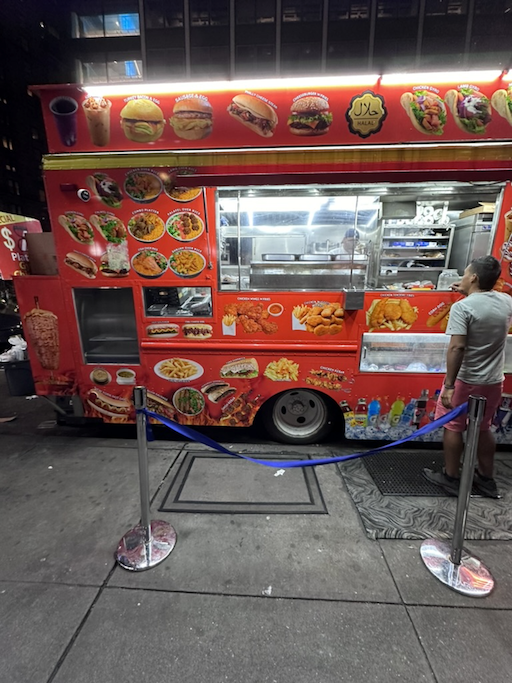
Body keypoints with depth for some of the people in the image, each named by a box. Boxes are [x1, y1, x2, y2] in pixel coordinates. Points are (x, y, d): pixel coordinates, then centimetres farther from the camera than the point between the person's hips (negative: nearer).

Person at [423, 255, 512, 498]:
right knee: (483, 428, 21)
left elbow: (457, 348, -27)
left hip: (466, 380, -6)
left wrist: (449, 385, -24)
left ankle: (451, 477, 24)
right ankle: (487, 479, 34)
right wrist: (469, 293, 23)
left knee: (453, 426, 10)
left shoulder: (462, 307, -20)